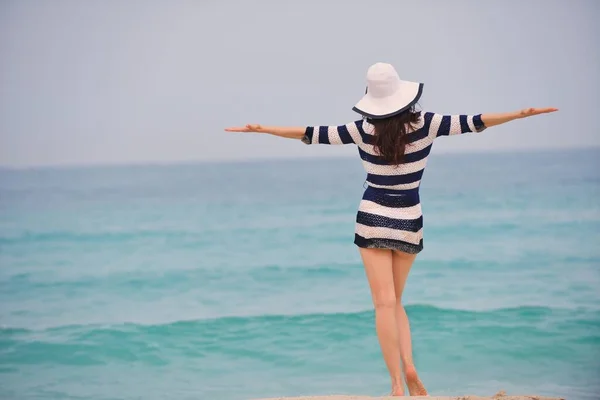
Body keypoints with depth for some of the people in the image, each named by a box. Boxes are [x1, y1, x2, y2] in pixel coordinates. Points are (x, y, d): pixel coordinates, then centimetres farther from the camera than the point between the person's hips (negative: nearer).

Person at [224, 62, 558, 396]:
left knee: (385, 303, -3)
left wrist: (261, 129, 5)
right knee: (395, 301, 17)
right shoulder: (425, 124, -8)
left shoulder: (365, 130, -8)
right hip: (409, 222, 2)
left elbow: (311, 134, -4)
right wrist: (523, 114, 2)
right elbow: (473, 123, -6)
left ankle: (398, 383, -11)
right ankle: (409, 365, -3)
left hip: (373, 219, -2)